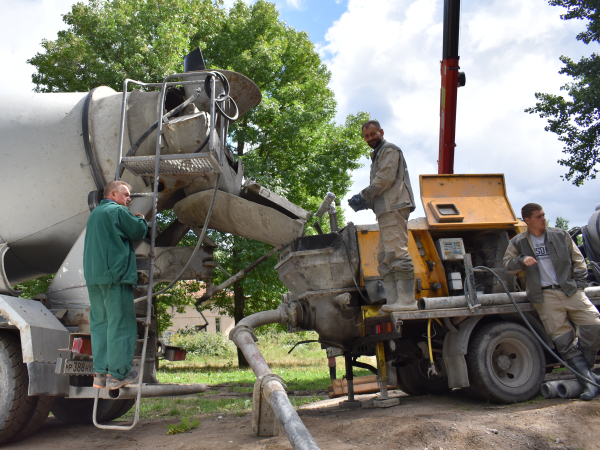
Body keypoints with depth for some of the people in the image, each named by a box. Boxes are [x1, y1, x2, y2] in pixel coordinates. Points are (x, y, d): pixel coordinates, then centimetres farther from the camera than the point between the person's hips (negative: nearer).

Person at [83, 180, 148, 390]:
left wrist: (132, 219, 21)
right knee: (120, 323, -3)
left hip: (93, 275, 9)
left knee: (99, 322, 10)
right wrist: (140, 219, 16)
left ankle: (100, 373, 11)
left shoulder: (94, 213, 21)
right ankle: (117, 374, -1)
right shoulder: (118, 211, -6)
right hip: (115, 274, -8)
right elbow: (139, 231, -4)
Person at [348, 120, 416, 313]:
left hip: (394, 208, -10)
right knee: (384, 257, 4)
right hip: (386, 211, 10)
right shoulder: (377, 155, 30)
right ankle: (393, 300, 1)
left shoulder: (389, 149, 2)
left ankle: (406, 300, -20)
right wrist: (366, 203, 10)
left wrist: (363, 196, -8)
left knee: (397, 252, -16)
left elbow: (386, 178, -13)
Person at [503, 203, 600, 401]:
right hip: (545, 296, -2)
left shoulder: (560, 235, 11)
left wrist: (579, 284, 3)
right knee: (563, 339, -7)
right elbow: (507, 263, 7)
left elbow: (578, 261, 15)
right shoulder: (518, 242, 7)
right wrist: (522, 260, -13)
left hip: (571, 291, 2)